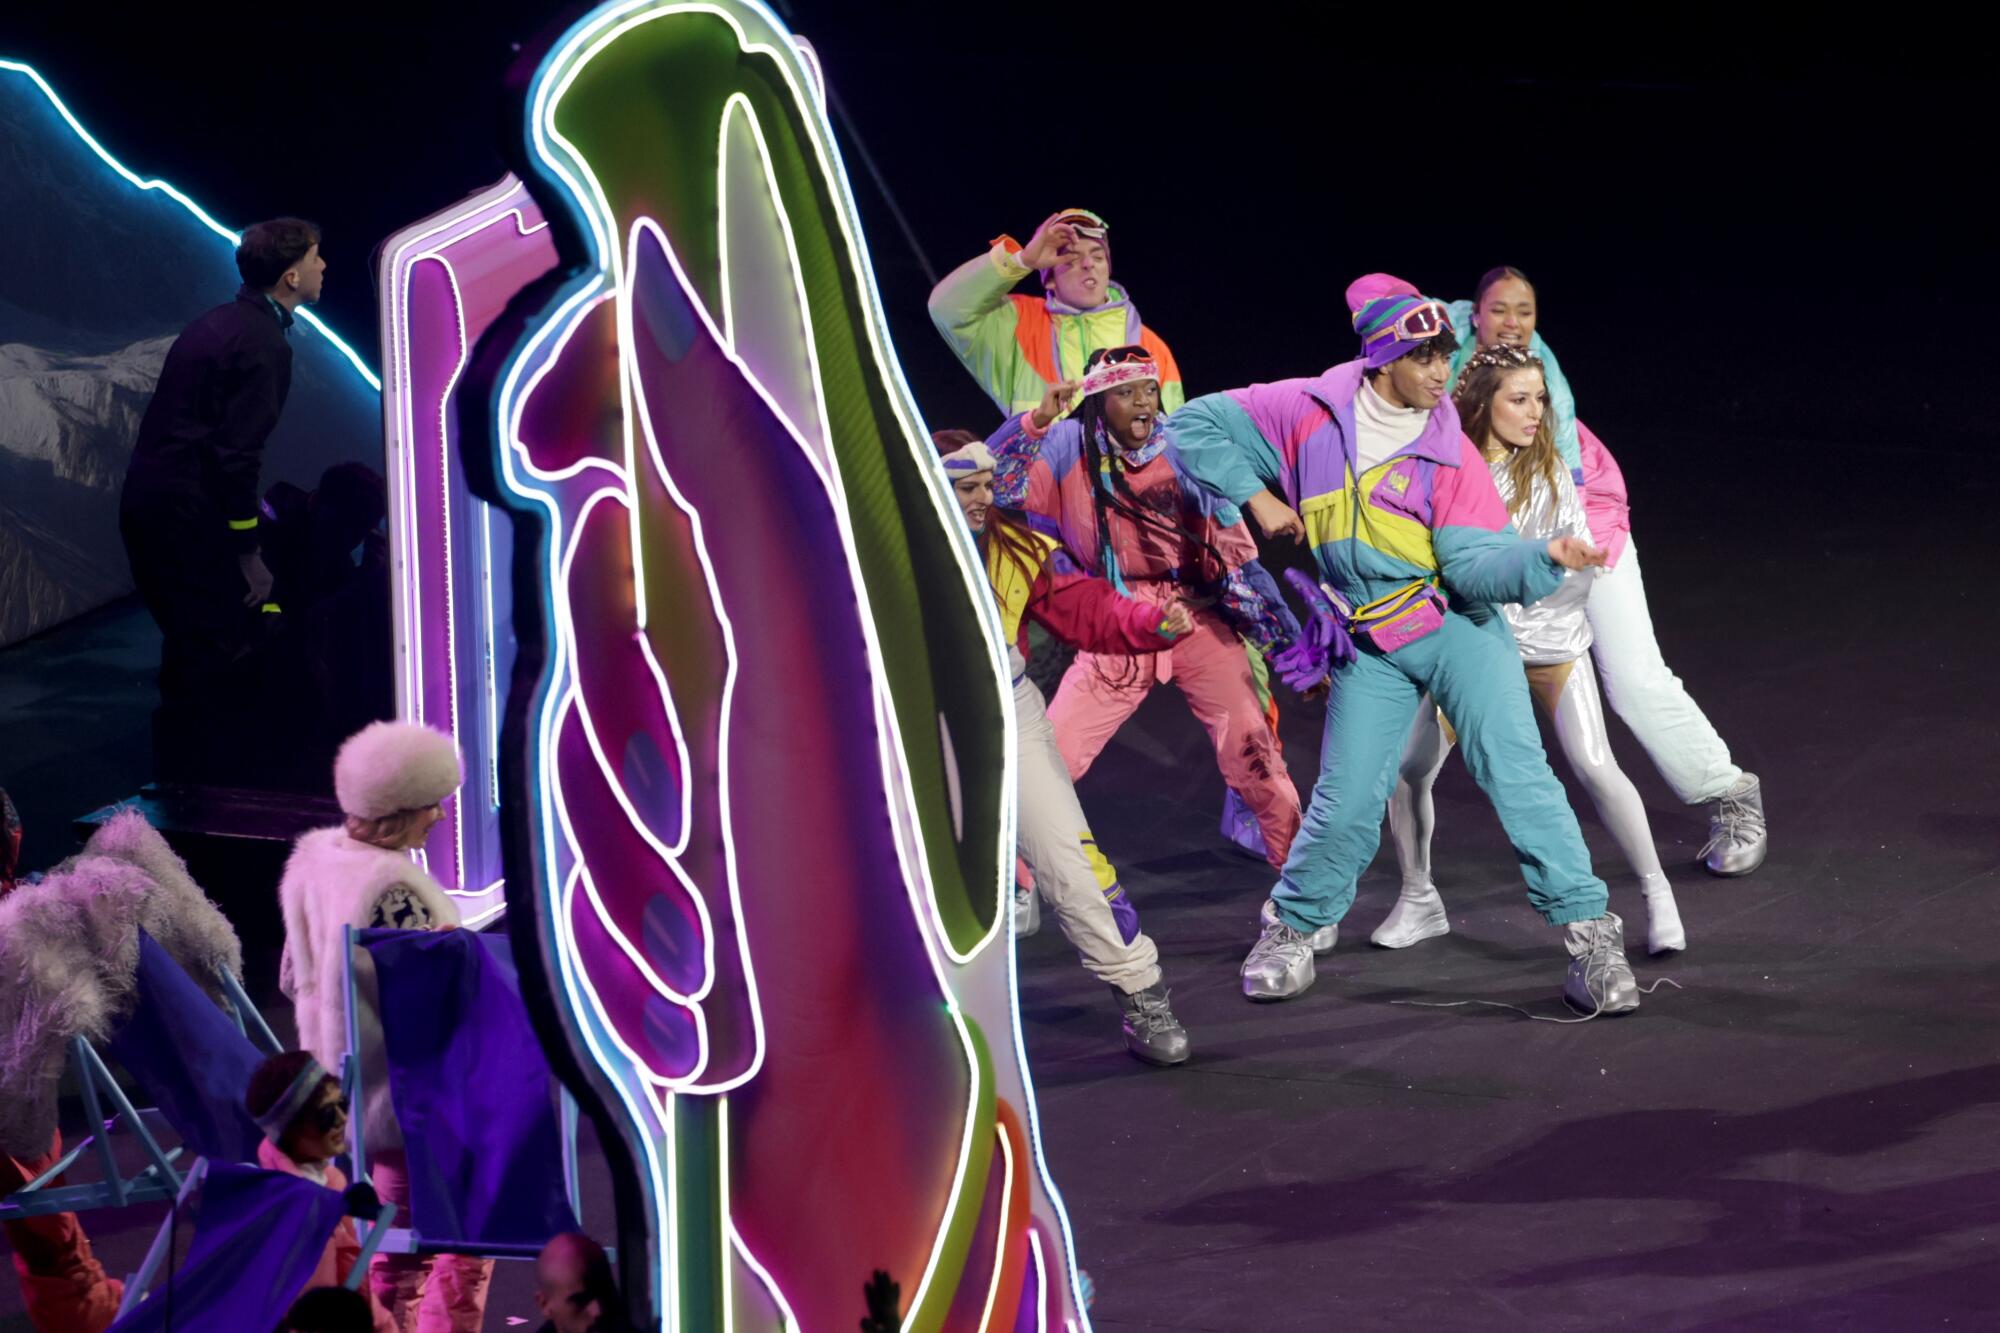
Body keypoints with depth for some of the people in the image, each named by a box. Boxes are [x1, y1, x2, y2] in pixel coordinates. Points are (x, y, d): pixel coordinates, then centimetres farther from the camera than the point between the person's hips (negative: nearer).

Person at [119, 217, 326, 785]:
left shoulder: (216, 325, 15)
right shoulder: (264, 345, -13)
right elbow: (237, 454, -20)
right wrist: (249, 556, -15)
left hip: (145, 504, 10)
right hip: (190, 519, -10)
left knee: (188, 644, 20)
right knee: (230, 653, -3)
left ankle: (176, 774, 28)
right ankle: (215, 786, -1)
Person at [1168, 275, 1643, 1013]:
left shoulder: (1449, 450, -7)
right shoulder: (1308, 413, -5)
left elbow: (1475, 560, -13)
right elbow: (1195, 427, 1)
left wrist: (1544, 556, -30)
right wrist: (1254, 496, -4)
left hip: (1458, 624, -1)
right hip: (1369, 643, 1)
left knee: (1516, 771, -12)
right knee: (1347, 800, -1)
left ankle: (1587, 930, -10)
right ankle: (1292, 928, 24)